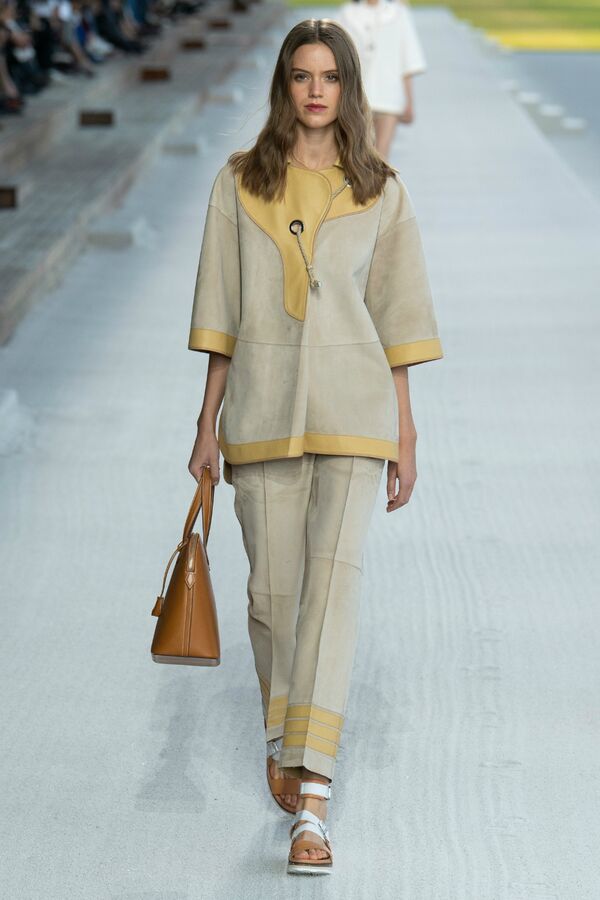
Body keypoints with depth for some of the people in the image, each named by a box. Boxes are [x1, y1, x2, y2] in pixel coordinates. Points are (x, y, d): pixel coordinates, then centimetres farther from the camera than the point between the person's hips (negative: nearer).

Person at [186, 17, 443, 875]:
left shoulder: (380, 191, 5)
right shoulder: (240, 183, 7)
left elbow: (397, 315, 6)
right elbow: (221, 312, 8)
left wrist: (405, 434, 4)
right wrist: (208, 424, 6)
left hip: (352, 406, -1)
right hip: (262, 405, 2)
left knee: (335, 576, -14)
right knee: (272, 586, 7)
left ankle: (312, 797, -19)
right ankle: (284, 736, 35)